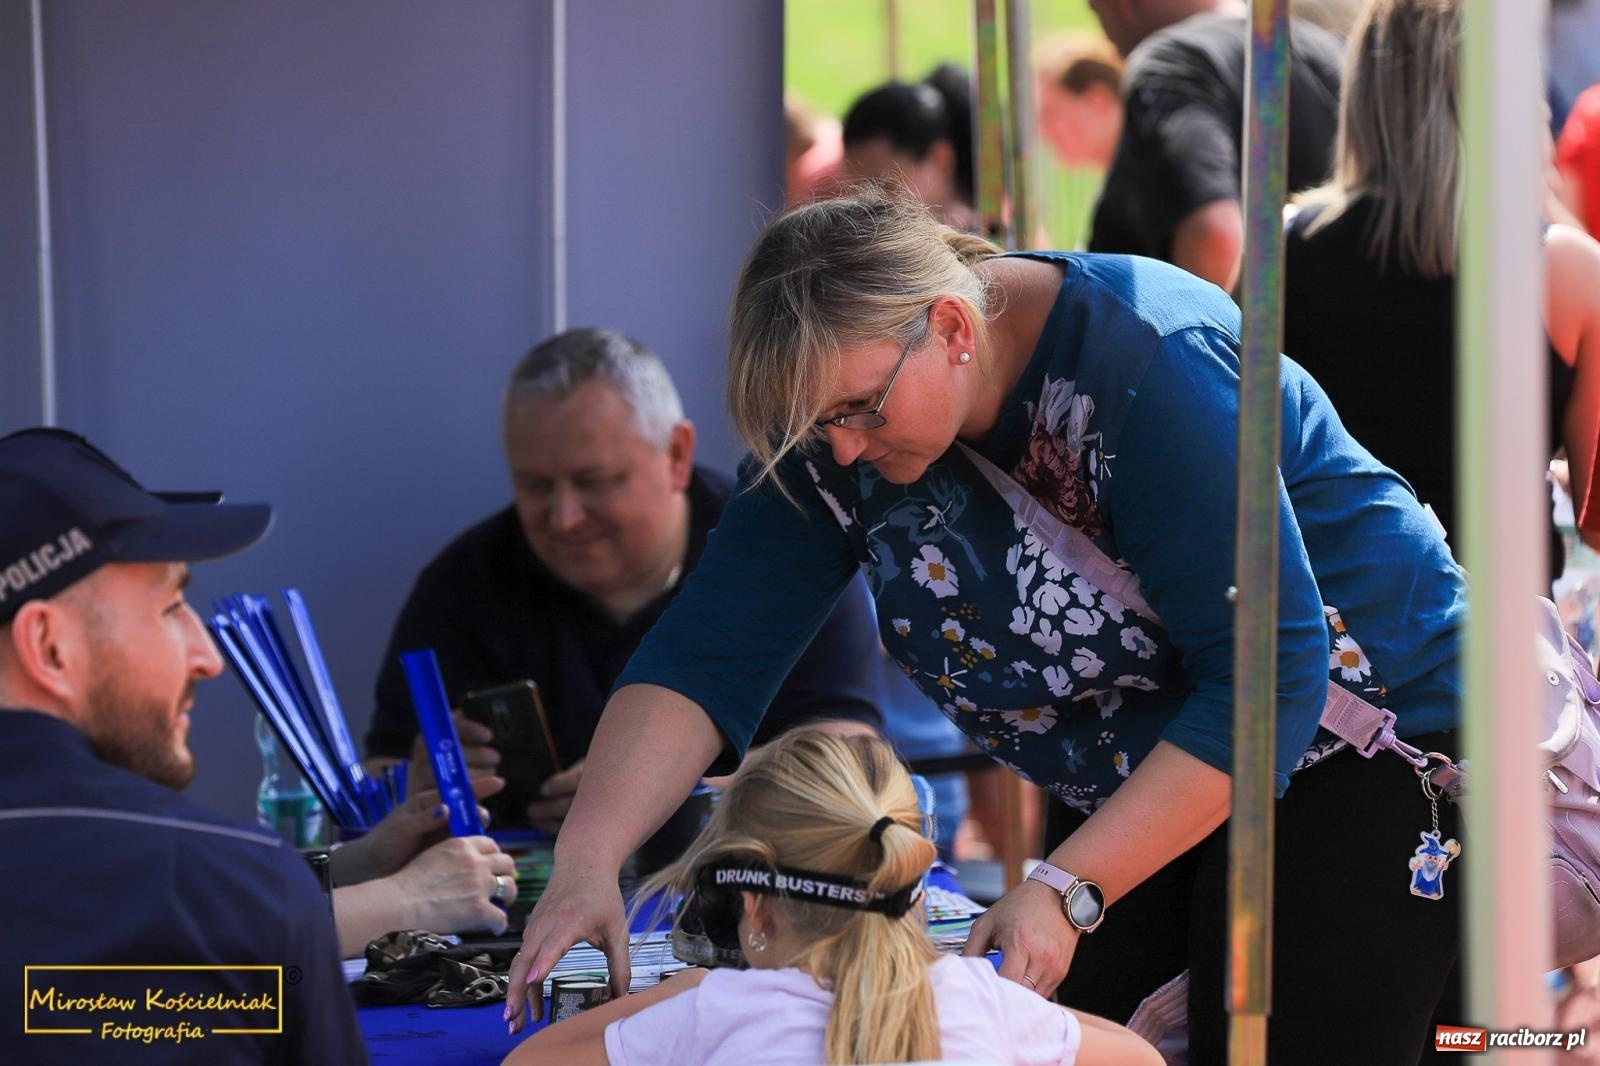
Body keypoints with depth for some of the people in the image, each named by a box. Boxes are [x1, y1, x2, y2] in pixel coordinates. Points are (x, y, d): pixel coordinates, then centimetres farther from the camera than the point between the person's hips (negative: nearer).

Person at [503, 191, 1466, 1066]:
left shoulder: (1143, 368, -30)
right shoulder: (838, 416, -10)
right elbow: (711, 651, -12)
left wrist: (1067, 891, -32)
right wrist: (586, 864, -27)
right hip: (1150, 780, 7)